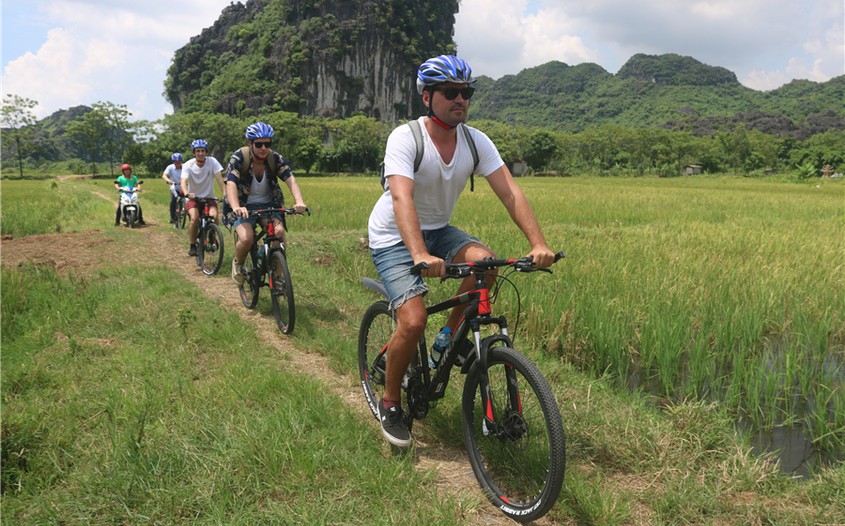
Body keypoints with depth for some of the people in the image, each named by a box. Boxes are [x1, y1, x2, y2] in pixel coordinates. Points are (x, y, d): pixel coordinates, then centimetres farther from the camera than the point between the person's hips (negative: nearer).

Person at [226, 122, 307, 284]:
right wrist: (236, 207, -50)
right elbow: (231, 184, -31)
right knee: (246, 238, -27)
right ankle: (237, 264, 9)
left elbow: (291, 180, -23)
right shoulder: (239, 157, -18)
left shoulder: (275, 158, -11)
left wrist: (299, 202, -43)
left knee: (279, 231, -26)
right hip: (244, 207, -2)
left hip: (268, 205, 2)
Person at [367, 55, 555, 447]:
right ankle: (390, 403, 5)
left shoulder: (476, 141, -8)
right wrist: (420, 255, -53)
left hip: (437, 230, 5)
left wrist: (538, 243, -28)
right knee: (413, 321, -20)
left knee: (484, 260, -25)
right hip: (394, 238, -5)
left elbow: (510, 193, -14)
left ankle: (452, 334, 0)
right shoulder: (405, 138, -23)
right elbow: (402, 199, -37)